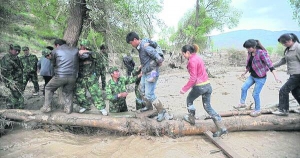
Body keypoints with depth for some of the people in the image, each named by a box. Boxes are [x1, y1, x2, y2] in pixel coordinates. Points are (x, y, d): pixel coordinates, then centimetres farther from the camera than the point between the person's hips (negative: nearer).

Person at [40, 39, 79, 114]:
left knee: (48, 88, 19)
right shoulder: (75, 50, 11)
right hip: (72, 76, 3)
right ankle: (68, 108, 16)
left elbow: (54, 63, 15)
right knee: (68, 92, 22)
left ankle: (47, 107, 17)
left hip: (60, 76, -2)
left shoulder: (55, 51, 6)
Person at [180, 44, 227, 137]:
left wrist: (184, 89, -14)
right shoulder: (197, 58, 14)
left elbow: (193, 78, -18)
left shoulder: (192, 61, -14)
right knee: (208, 107, 12)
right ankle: (222, 128, 10)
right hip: (207, 85, 9)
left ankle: (191, 118, 31)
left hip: (199, 86, -8)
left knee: (189, 100, 19)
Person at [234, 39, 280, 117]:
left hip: (260, 77, -7)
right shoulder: (250, 53, 0)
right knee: (244, 88, 3)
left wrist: (275, 77, -29)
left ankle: (257, 110, 19)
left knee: (255, 94, 0)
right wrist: (245, 73, 26)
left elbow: (270, 65, -25)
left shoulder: (261, 53, -22)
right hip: (252, 76, 7)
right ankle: (242, 103, 22)